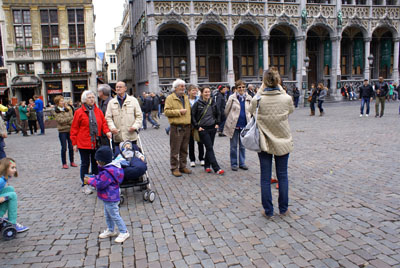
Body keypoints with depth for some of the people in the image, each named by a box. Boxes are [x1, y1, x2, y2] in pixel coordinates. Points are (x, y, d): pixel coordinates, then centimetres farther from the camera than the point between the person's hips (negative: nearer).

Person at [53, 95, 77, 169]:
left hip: (70, 130, 3)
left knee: (71, 147, 6)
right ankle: (64, 163, 11)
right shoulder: (56, 112, 0)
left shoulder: (68, 109, 8)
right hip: (62, 131, -3)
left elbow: (72, 118, 2)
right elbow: (60, 120, -12)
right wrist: (69, 119, -8)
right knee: (64, 148, 1)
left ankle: (72, 162, 19)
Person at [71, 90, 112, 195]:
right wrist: (74, 143, -3)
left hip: (96, 143, 4)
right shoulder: (79, 112, -5)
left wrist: (107, 131, -11)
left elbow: (103, 122, 10)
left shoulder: (98, 111, 6)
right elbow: (74, 129, -2)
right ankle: (85, 185, 16)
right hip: (84, 143, -4)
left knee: (96, 163, 13)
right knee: (85, 164, 5)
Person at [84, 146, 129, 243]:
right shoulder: (109, 168, 4)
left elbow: (100, 184, -26)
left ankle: (124, 232, 12)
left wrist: (90, 181, -14)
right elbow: (101, 178, 16)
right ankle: (110, 230, 40)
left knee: (115, 216, 1)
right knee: (107, 215, 24)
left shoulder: (108, 172, -30)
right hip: (107, 198, 11)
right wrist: (93, 178, 0)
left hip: (110, 199, -11)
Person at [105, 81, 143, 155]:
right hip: (118, 137, 1)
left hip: (131, 136, -1)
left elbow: (139, 115, 5)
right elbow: (108, 117, 5)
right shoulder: (111, 102, 10)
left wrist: (135, 126, -10)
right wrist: (112, 127, -13)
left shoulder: (133, 100, 7)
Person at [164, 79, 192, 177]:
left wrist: (191, 123, 18)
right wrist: (179, 112, -16)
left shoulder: (186, 98, 18)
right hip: (176, 127, -6)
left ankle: (183, 166, 23)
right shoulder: (170, 98, -3)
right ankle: (174, 168, 8)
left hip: (187, 127, 6)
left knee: (184, 149, 13)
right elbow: (166, 111, -12)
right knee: (175, 150, -2)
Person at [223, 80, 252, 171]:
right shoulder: (232, 97, -5)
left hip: (244, 125, 3)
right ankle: (234, 164, 15)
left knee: (242, 145, 12)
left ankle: (242, 163, 23)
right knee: (234, 146, 5)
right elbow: (226, 111, 3)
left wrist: (248, 120, 11)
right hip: (234, 125, -3)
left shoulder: (248, 98, 4)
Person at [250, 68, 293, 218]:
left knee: (265, 178, 8)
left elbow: (251, 110, 8)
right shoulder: (286, 98, -12)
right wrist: (280, 89, 10)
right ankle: (283, 209, 25)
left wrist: (261, 90, 5)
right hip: (283, 142, 1)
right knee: (282, 176, 14)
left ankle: (268, 210, 17)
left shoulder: (258, 100, -15)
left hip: (265, 143, -1)